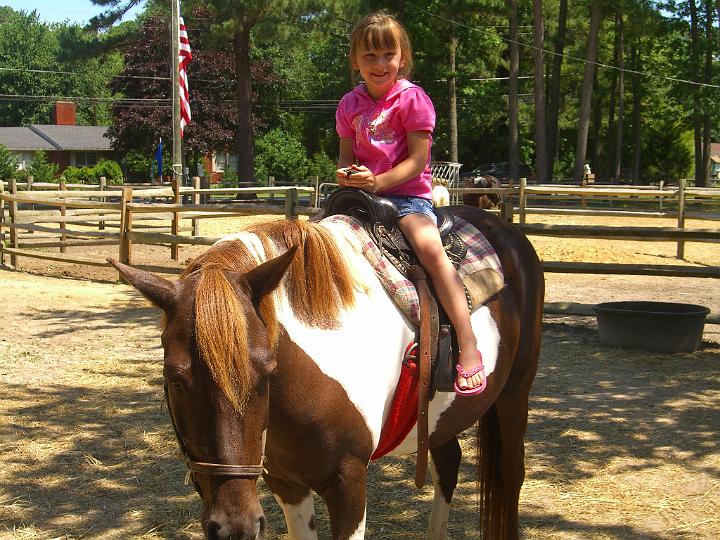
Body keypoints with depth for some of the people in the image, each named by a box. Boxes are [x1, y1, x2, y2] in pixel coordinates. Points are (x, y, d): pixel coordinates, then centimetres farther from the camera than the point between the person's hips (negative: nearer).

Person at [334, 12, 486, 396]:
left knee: (429, 246, -32)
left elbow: (418, 160, -11)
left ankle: (468, 346, -33)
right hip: (361, 193, 6)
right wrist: (345, 174, -10)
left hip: (407, 193, -6)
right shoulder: (350, 105, 11)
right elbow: (347, 155, 14)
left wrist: (378, 181, -25)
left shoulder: (412, 98, -5)